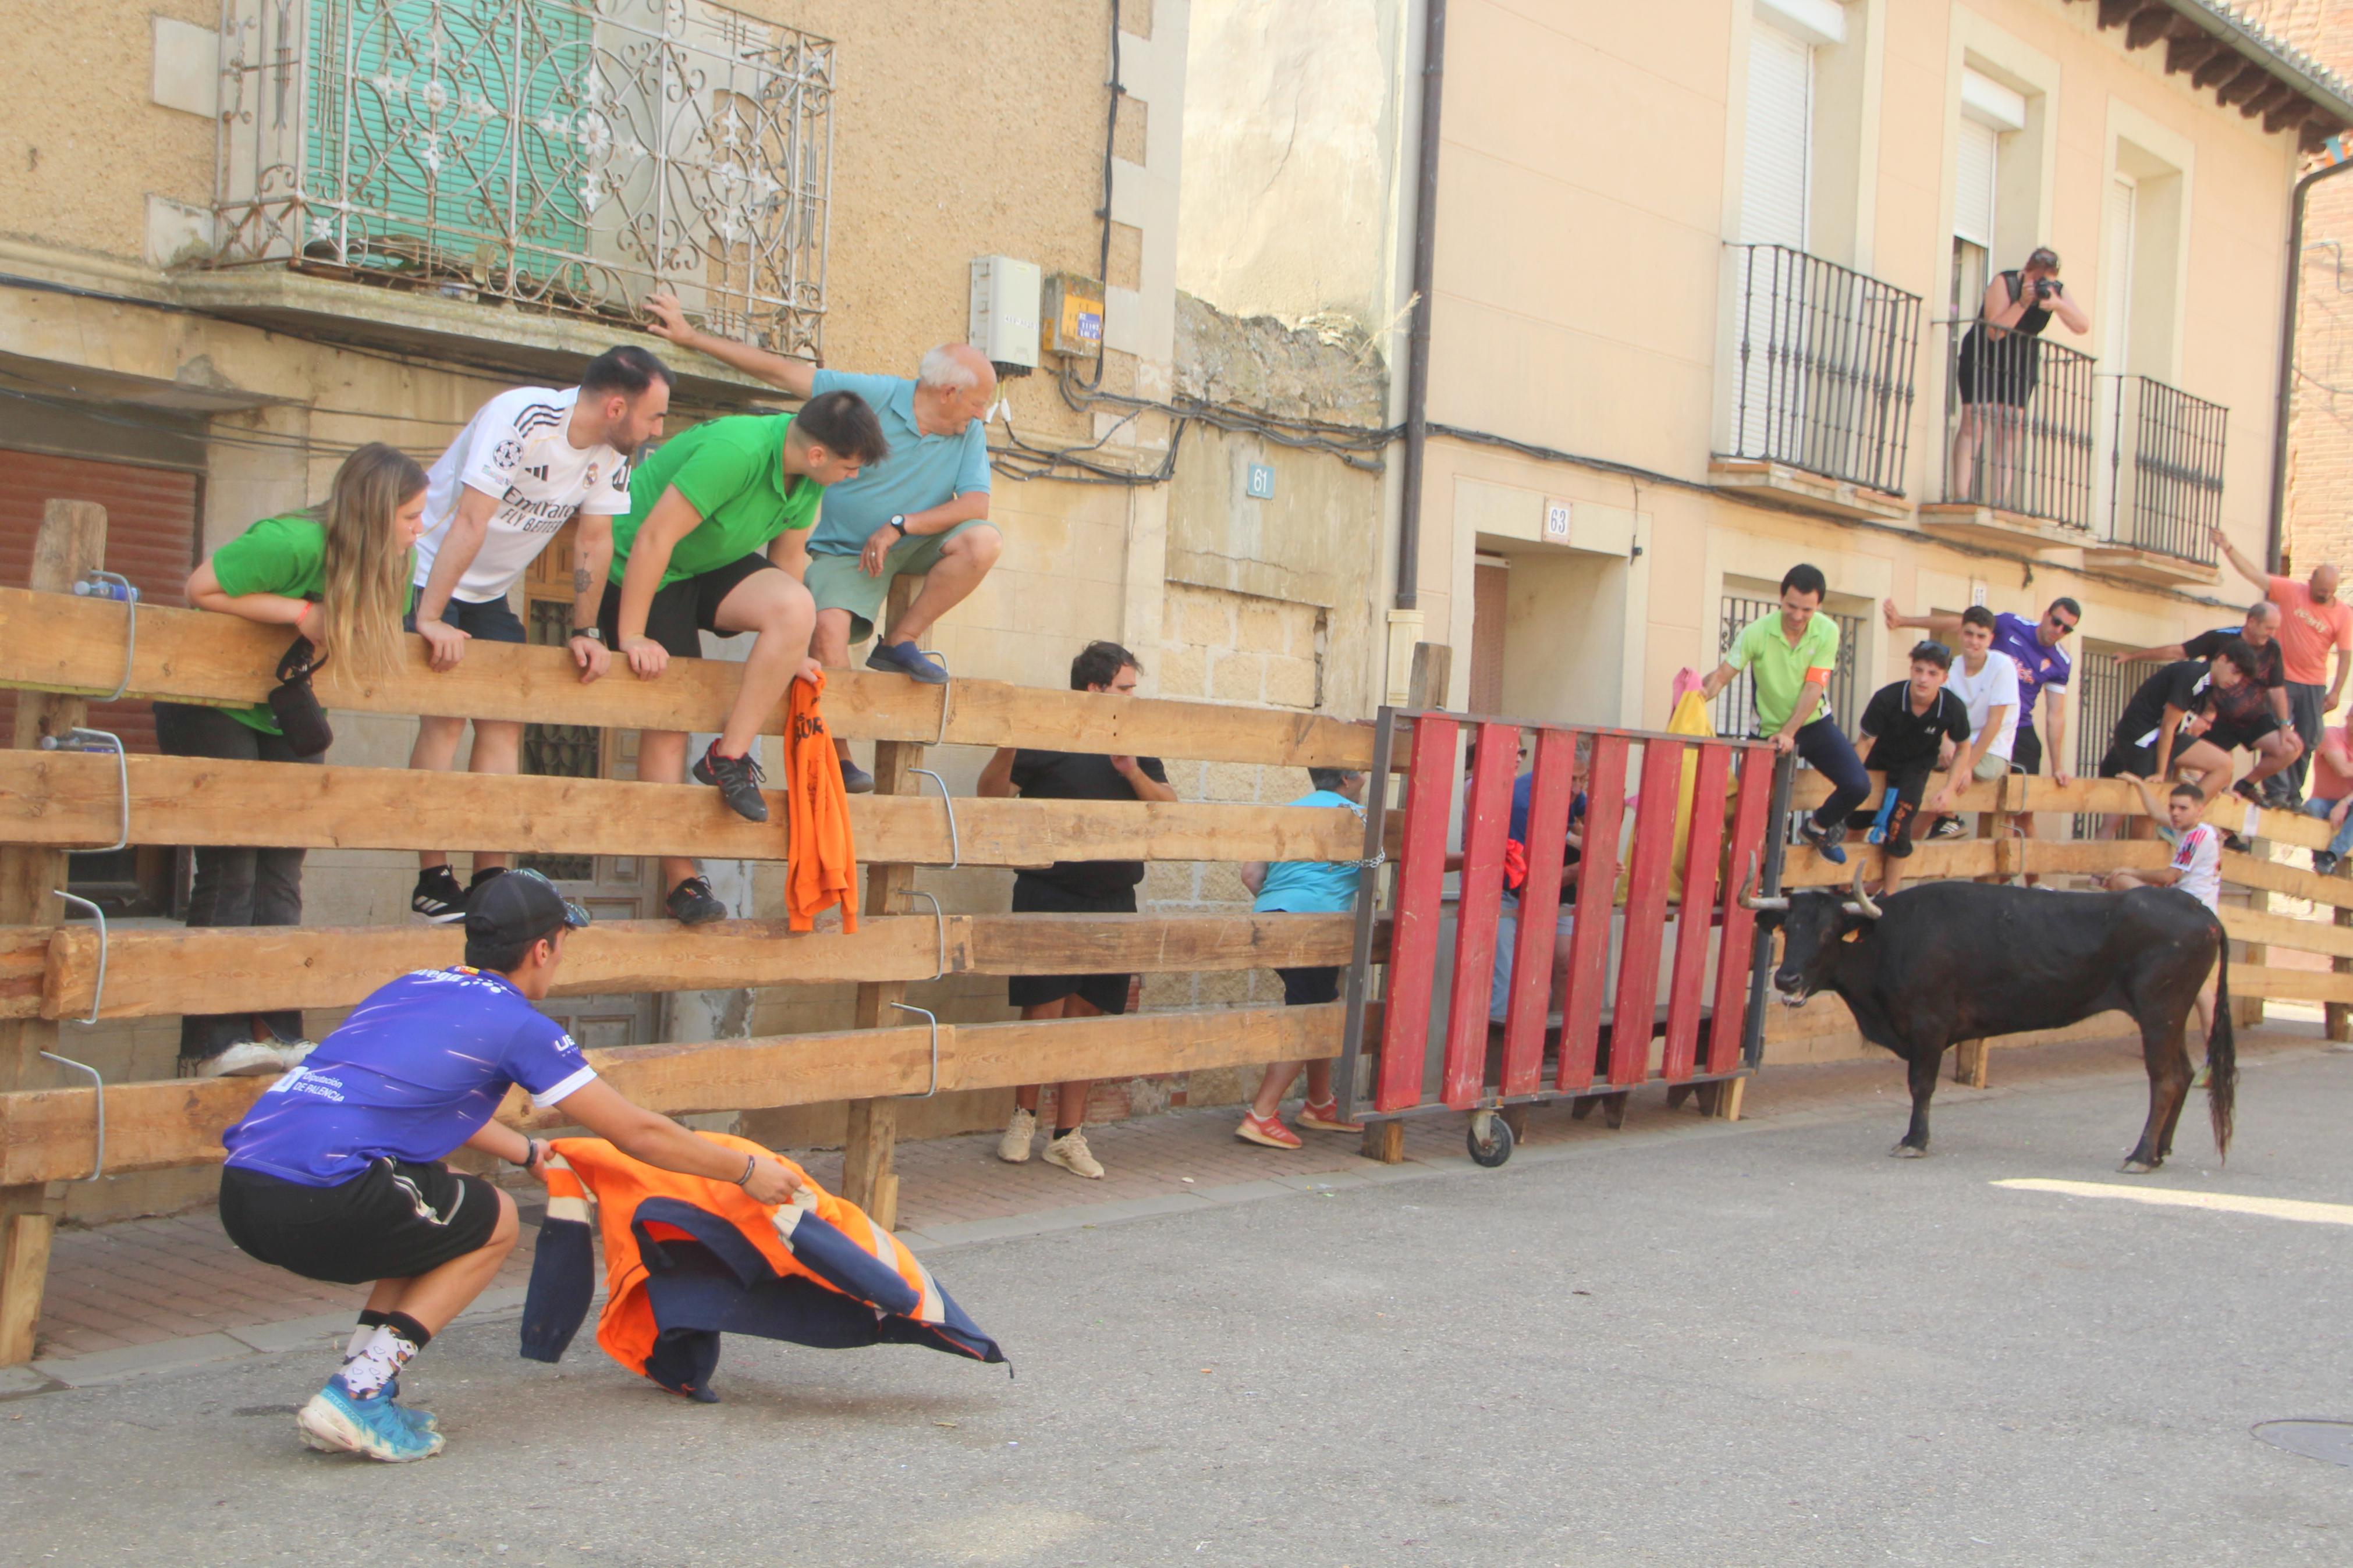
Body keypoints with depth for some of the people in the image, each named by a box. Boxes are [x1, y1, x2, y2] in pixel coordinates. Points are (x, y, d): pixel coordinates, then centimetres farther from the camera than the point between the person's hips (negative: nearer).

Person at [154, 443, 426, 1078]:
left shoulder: (393, 562, -5)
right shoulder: (292, 543, -28)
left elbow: (383, 627, 7)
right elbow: (201, 588, -24)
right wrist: (299, 612, -27)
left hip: (287, 721, 7)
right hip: (212, 710, -7)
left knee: (281, 873, 2)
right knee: (229, 869, -11)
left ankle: (276, 1031, 3)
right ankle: (213, 1041, -9)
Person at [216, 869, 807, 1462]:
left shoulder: (413, 987, 23)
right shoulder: (518, 1024, 1)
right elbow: (637, 1133, 9)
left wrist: (528, 1153, 58)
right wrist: (745, 1171, 23)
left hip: (239, 1189, 8)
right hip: (317, 1205, -8)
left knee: (436, 1201, 27)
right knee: (492, 1222, 14)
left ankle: (362, 1382, 17)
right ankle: (356, 1395, 4)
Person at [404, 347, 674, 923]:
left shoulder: (612, 453, -6)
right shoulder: (521, 419, -28)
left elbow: (595, 539, 2)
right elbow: (470, 521, -32)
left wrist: (583, 632, -4)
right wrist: (430, 618, -35)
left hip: (490, 593, 7)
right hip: (428, 577, -7)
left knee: (504, 723, -1)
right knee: (446, 718, -15)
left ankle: (490, 880, 1)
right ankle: (433, 882, -10)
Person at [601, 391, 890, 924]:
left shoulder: (809, 477, -7)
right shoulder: (736, 450, -32)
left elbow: (785, 557, 6)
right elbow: (654, 537, -29)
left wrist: (784, 655, 6)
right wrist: (630, 636, -25)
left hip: (712, 566, 6)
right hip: (639, 569, -6)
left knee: (796, 607, -23)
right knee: (668, 721, -6)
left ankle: (729, 758, -16)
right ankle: (679, 882, 1)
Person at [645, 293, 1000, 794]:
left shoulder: (971, 433, -4)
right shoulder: (873, 395, -12)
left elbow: (976, 503, -16)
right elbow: (781, 372, -9)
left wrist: (900, 525, -27)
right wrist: (690, 337, -8)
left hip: (915, 545, 3)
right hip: (845, 550, -3)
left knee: (983, 540, -27)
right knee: (829, 627, -31)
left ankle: (901, 641, -11)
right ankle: (837, 758, -17)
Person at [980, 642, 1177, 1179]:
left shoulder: (1137, 747, 11)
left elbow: (1169, 808, 6)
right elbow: (992, 794, -6)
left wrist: (1132, 772, -11)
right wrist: (1007, 750, -26)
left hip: (1111, 902, 4)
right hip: (1049, 897, -4)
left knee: (1086, 1015, 6)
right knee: (1042, 1012, -4)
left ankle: (1068, 1136, 14)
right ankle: (1024, 1117, 17)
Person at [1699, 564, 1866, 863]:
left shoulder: (1827, 632, -13)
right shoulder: (1757, 633, -18)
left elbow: (1814, 688, -17)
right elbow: (1723, 674, -22)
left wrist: (1789, 733, -28)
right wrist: (1697, 697, -44)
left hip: (1815, 724, 2)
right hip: (1770, 729, -2)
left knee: (1858, 785, -12)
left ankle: (1817, 827, 18)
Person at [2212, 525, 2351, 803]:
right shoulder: (2291, 591, -5)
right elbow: (2255, 574, -7)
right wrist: (2228, 548, -14)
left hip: (2314, 685, 2)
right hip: (2283, 678, -2)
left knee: (2308, 741, 7)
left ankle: (2293, 794, 19)